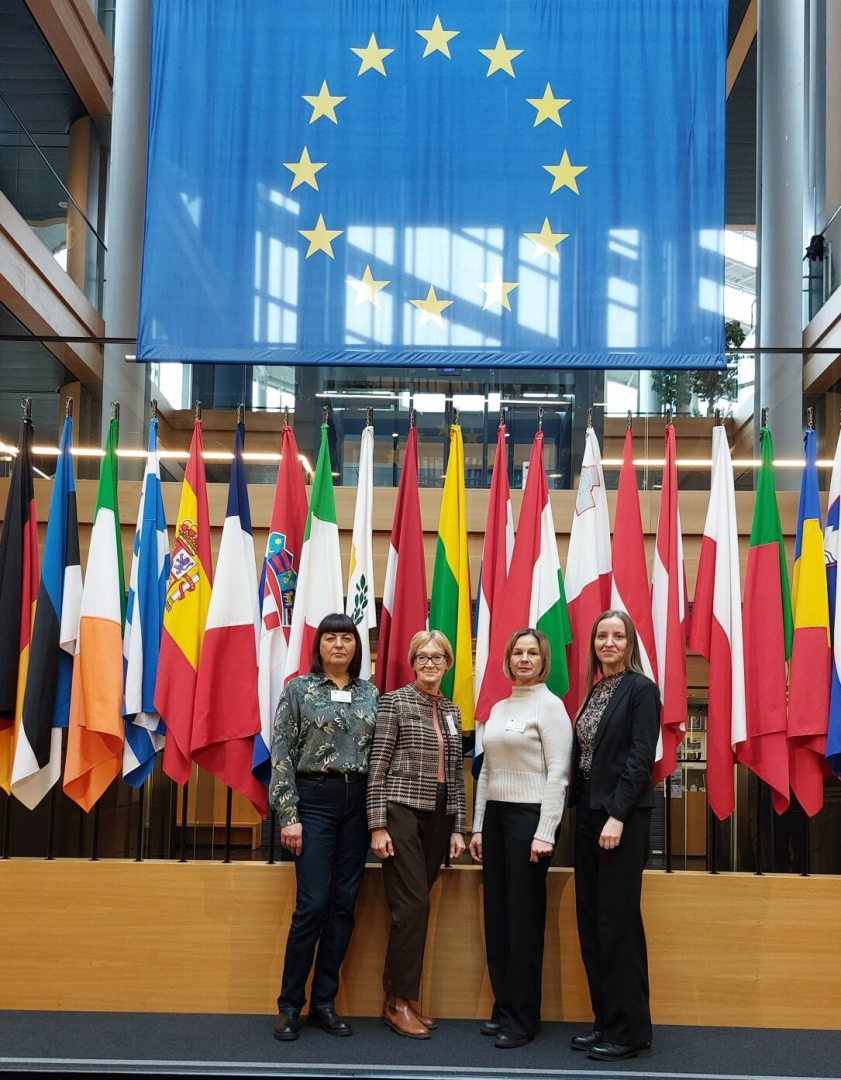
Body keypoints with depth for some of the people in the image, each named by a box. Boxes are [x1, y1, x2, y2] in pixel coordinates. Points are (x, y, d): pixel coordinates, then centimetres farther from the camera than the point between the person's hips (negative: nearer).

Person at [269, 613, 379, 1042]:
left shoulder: (370, 694, 9)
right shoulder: (298, 689, 0)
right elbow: (282, 756, -4)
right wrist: (289, 816, -10)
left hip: (357, 803, 4)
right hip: (314, 800, -4)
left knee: (343, 906, 6)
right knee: (312, 905, -7)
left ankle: (324, 1003, 17)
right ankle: (289, 1005, 7)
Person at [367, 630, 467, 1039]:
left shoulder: (452, 712, 14)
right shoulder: (394, 702, -3)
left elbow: (456, 774, 14)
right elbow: (378, 765, -7)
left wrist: (457, 828, 9)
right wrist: (377, 824, -12)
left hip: (437, 817, 5)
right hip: (402, 813, -5)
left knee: (414, 906, 7)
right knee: (413, 905, -8)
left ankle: (400, 997, 15)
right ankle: (399, 1002, 3)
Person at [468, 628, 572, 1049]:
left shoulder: (550, 705, -6)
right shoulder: (498, 708, 14)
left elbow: (558, 773, -12)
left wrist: (545, 833, -17)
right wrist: (478, 827, 13)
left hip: (529, 815, -7)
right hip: (495, 815, 7)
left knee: (524, 918, -1)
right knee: (496, 916, 9)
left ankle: (522, 1017, 8)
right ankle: (503, 1007, 19)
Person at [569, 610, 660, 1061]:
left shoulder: (641, 689, -7)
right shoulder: (594, 690, 14)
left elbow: (641, 758, -14)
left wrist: (617, 816, -19)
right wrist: (582, 809, 6)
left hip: (623, 816, -7)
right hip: (588, 812, 8)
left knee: (618, 922, -4)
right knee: (591, 922, 9)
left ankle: (630, 1031, 6)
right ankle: (605, 1021, 19)